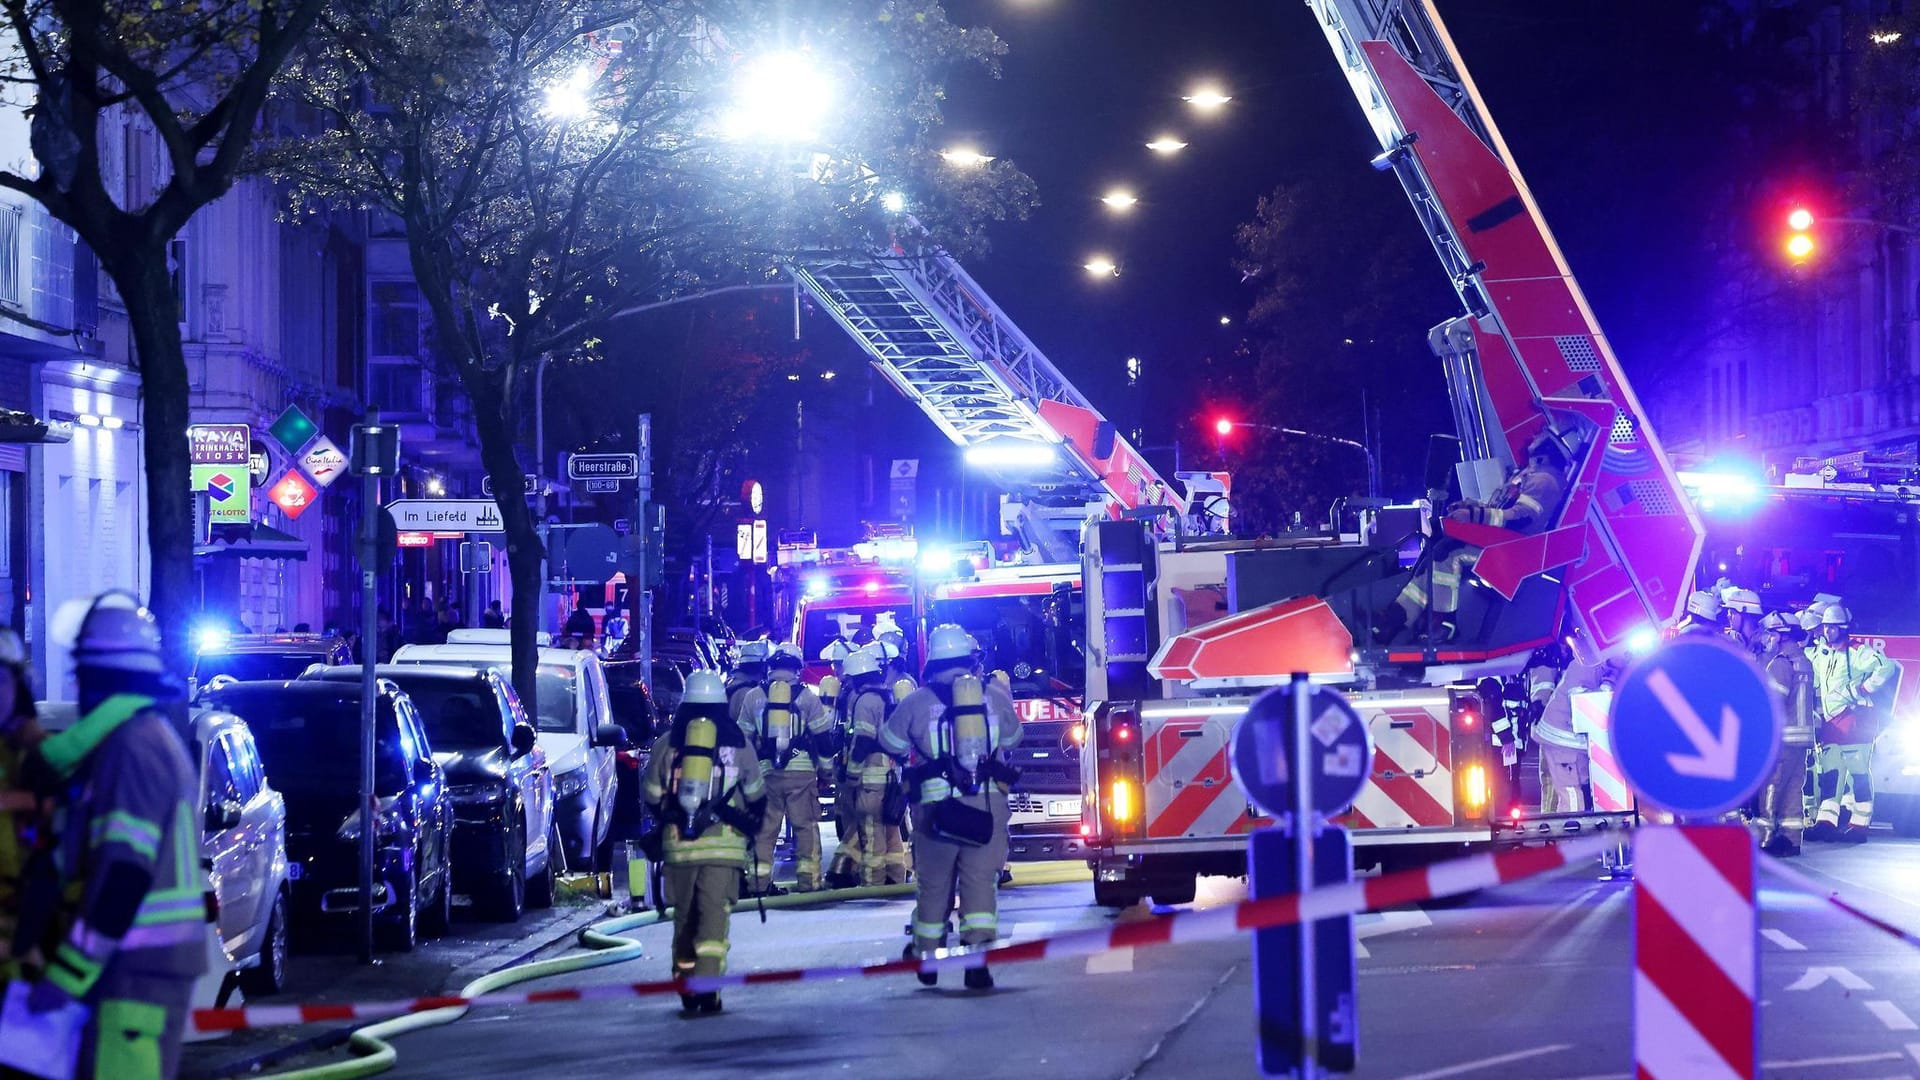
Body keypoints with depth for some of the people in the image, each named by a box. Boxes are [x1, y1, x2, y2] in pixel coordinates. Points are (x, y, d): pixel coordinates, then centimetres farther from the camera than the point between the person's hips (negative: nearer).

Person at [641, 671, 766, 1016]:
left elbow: (653, 796, 14)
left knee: (684, 916, 13)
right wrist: (749, 823, 34)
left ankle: (686, 988, 20)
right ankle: (707, 989, -19)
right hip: (725, 844, -2)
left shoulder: (670, 741, 7)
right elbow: (756, 794, 15)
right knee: (713, 916, -6)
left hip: (679, 845, 2)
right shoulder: (738, 741, 5)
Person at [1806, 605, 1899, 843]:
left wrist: (1863, 690, -19)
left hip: (1854, 719, -8)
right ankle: (1825, 821, 1)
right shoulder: (1819, 653, 15)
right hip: (1830, 723, 8)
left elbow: (1886, 667, -19)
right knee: (1829, 773, 3)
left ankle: (1859, 825, -5)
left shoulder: (1858, 652, -8)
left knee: (1859, 773, -5)